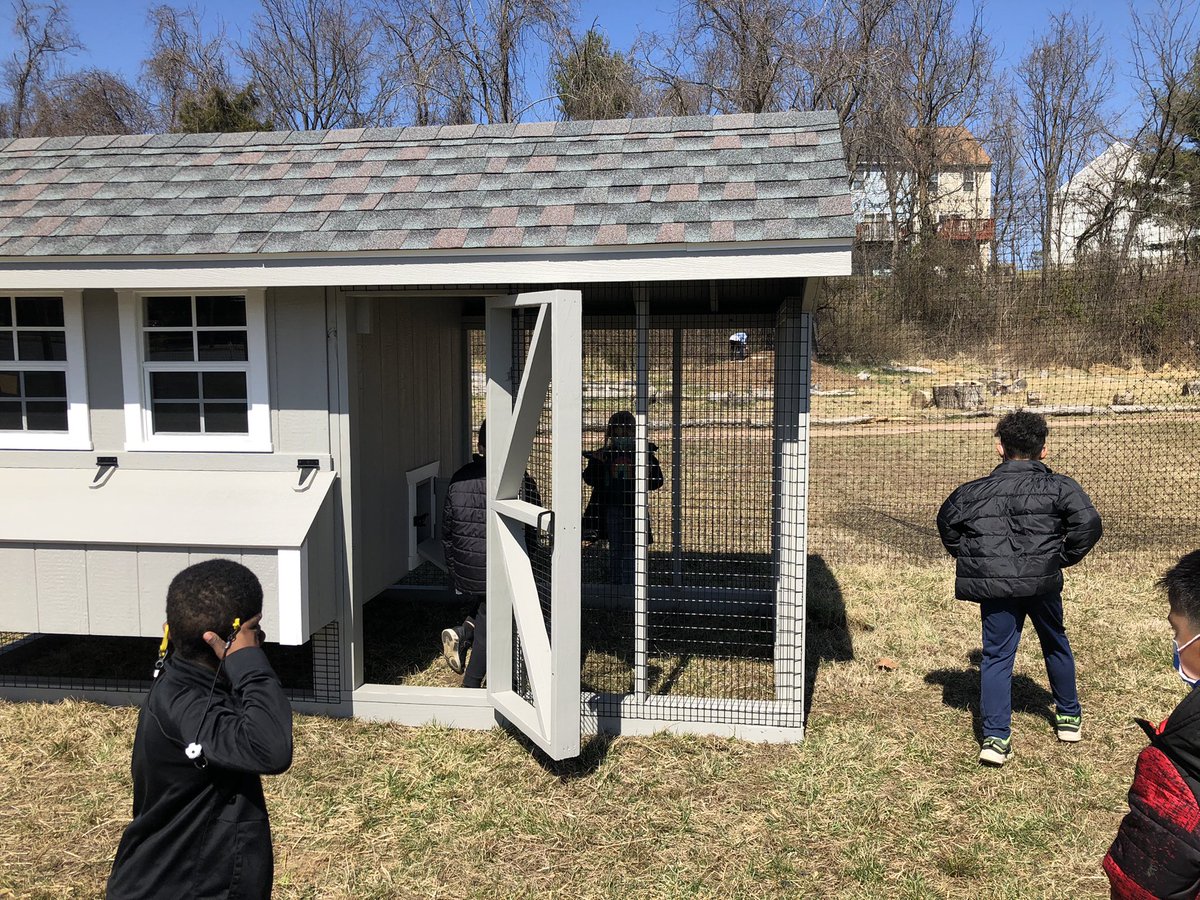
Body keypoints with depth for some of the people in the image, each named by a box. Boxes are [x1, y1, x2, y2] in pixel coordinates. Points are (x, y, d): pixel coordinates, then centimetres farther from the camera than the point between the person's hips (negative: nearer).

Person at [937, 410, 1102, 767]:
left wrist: (968, 558, 23)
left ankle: (995, 737, -2)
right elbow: (1089, 522, -12)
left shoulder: (975, 490, 6)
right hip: (1042, 582, 0)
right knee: (1055, 645, 23)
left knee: (996, 656, 6)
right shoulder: (1058, 486, -1)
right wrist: (1065, 557, 2)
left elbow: (946, 520, 15)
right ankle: (1069, 717, 41)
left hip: (993, 585, 0)